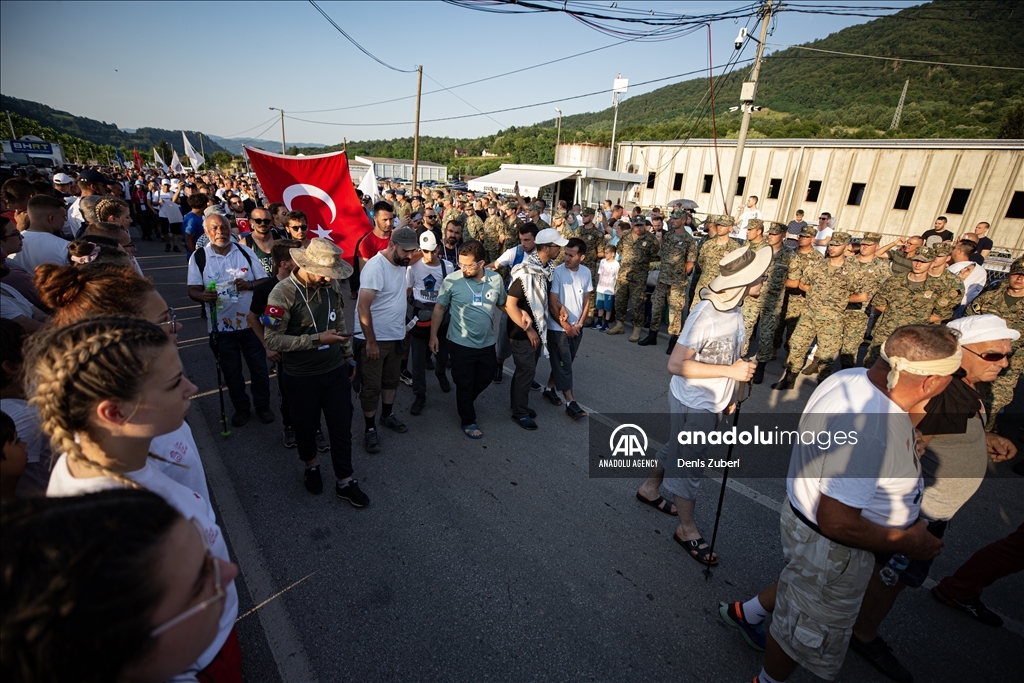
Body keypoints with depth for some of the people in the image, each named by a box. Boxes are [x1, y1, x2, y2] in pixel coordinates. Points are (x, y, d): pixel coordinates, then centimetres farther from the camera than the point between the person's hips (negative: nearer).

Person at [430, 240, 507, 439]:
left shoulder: (496, 279, -7)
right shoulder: (451, 280, -16)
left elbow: (503, 304, 8)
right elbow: (439, 308, -4)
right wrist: (433, 335, -3)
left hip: (487, 343, 4)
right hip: (461, 343, -4)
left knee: (484, 379, 21)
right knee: (465, 384, 10)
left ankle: (465, 403, 49)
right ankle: (467, 421, 31)